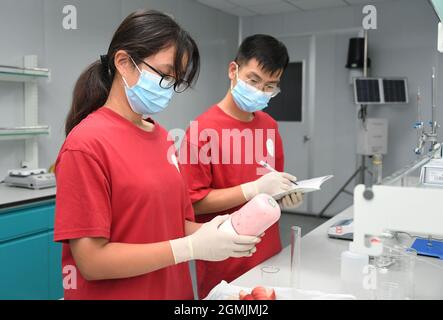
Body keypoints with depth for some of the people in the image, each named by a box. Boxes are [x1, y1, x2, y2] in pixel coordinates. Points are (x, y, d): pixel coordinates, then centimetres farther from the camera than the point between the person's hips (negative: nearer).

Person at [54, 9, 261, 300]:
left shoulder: (163, 138, 2)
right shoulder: (87, 143, -19)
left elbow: (173, 224, 8)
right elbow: (91, 260, -20)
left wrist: (218, 233, -11)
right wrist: (193, 247, -22)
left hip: (175, 289, 7)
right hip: (115, 293, -6)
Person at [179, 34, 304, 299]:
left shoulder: (270, 126, 4)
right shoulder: (202, 130, -16)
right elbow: (192, 202, -16)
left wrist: (287, 195, -5)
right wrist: (254, 189, -24)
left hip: (269, 255, 6)